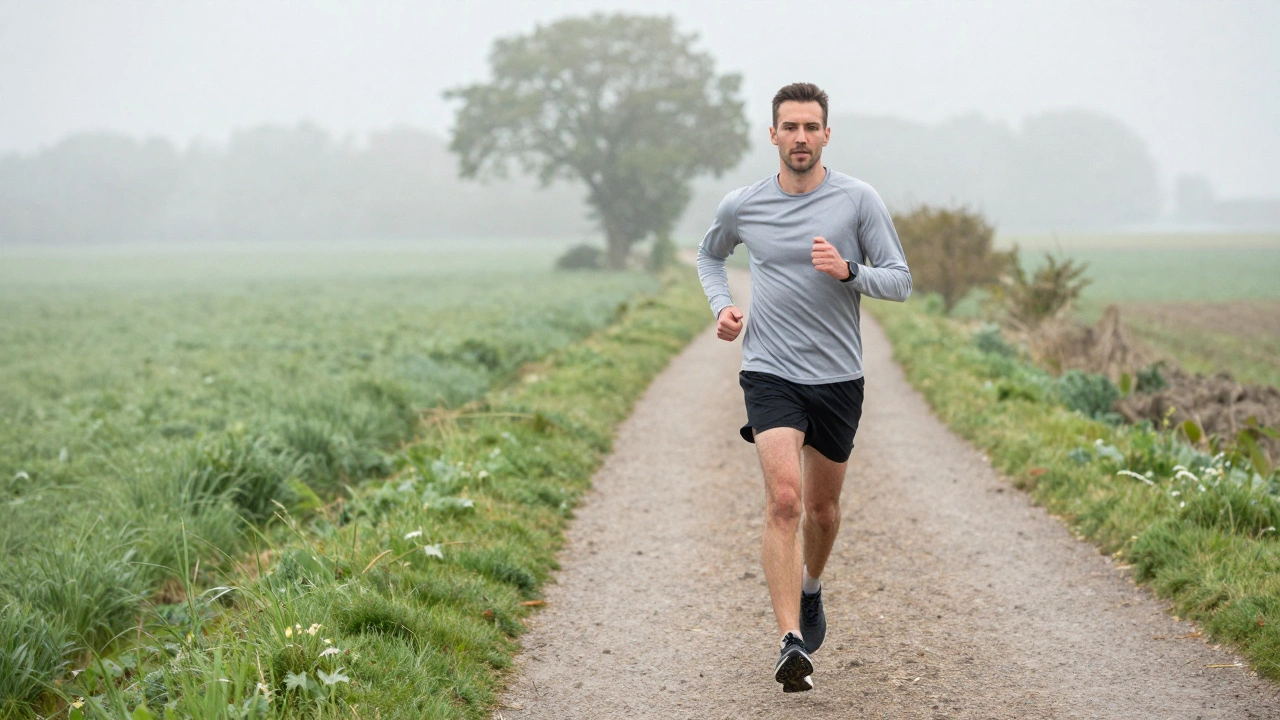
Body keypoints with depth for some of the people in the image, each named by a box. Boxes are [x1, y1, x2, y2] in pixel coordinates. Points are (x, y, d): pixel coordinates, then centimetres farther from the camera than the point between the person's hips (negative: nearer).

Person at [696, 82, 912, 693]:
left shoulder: (858, 200, -2)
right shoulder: (741, 206, 2)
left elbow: (900, 281, -1)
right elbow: (709, 255, 23)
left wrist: (849, 272, -20)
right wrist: (721, 305, 4)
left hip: (839, 378, 1)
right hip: (770, 373, -1)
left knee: (822, 505, 15)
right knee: (784, 499, -19)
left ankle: (811, 590, 47)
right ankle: (791, 643, -23)